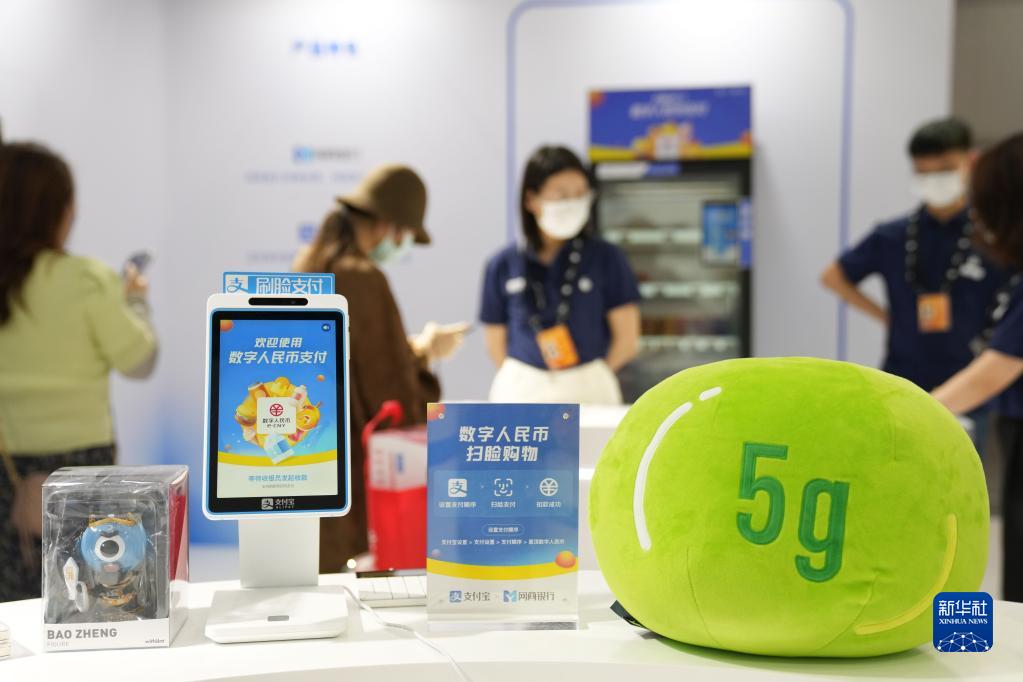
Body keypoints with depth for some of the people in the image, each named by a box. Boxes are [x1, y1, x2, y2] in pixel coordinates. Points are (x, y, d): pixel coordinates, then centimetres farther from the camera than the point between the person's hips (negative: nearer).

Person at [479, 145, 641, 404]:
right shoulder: (502, 265, 3)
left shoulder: (606, 258, 0)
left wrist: (589, 379, 7)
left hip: (588, 391, -1)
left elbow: (627, 339, 2)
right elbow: (496, 344, 10)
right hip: (520, 392, 1)